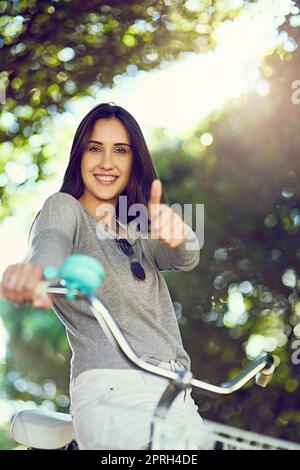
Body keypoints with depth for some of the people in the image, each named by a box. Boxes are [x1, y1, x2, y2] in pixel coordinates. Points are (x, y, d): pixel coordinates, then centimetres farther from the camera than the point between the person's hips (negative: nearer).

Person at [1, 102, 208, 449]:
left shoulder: (136, 232, 22)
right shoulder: (64, 208, 5)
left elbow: (186, 258, 1)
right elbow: (51, 242, -19)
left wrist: (175, 231, -24)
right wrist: (34, 270, -44)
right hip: (113, 394, -6)